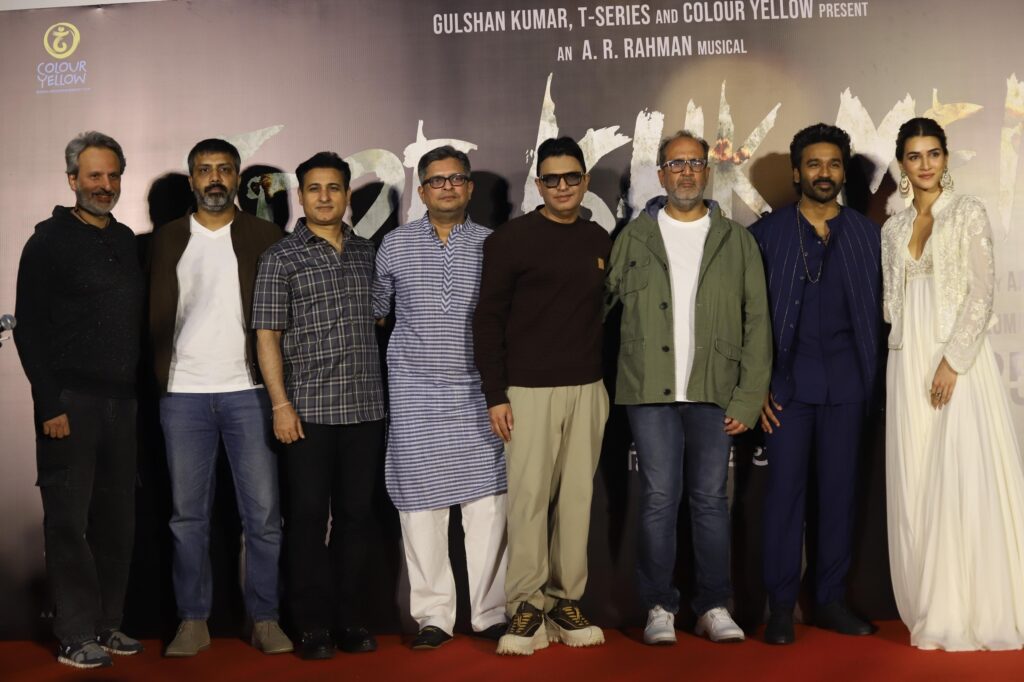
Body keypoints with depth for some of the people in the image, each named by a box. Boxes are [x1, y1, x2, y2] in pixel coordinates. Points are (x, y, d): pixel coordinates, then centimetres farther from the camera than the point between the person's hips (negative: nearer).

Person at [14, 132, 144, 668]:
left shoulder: (127, 242, 14)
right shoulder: (49, 242, -3)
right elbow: (29, 331, -8)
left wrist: (139, 391, 11)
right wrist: (51, 405, -13)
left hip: (120, 401, 5)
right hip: (70, 402, -5)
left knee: (116, 518, 8)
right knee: (69, 519, -1)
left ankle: (108, 624, 19)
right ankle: (76, 635, 6)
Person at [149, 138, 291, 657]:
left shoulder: (266, 238, 6)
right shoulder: (167, 240, 11)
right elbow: (157, 316, 11)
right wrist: (162, 379, 1)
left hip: (248, 391, -1)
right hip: (184, 395, 2)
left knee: (263, 513, -1)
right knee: (188, 515, 5)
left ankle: (264, 620, 10)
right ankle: (193, 621, 14)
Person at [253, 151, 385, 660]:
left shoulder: (367, 253, 12)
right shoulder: (281, 257, 1)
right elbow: (267, 335, -3)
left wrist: (382, 391, 10)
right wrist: (281, 404, -11)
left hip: (365, 407, 4)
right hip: (308, 409, -3)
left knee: (356, 514, 7)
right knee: (308, 516, 1)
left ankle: (347, 617, 18)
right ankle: (312, 623, 12)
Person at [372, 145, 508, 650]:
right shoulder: (394, 246, 6)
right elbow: (374, 310, 17)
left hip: (478, 394, 0)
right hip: (415, 394, 0)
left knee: (487, 503, -1)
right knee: (421, 501, 1)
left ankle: (490, 612, 10)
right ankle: (433, 616, 11)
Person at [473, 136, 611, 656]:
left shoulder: (600, 241, 10)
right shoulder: (511, 239, -3)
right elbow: (488, 320, -4)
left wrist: (610, 381, 10)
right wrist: (495, 395, -8)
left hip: (588, 390, 4)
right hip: (529, 390, -4)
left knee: (577, 498, 6)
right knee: (528, 499, -3)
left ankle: (566, 600, 16)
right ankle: (526, 606, 6)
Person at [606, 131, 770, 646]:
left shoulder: (736, 240, 9)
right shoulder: (634, 237, 9)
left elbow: (756, 323, 5)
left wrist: (747, 399, -2)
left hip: (714, 391, 1)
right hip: (650, 390, 0)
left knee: (710, 499, 5)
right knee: (659, 498, 1)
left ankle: (714, 606, 14)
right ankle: (659, 607, 11)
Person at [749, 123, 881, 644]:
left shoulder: (868, 234, 10)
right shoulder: (767, 234, 4)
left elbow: (878, 310, 9)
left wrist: (872, 377, 1)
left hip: (846, 381, 2)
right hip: (788, 381, -2)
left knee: (839, 489, 6)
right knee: (785, 489, -2)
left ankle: (831, 600, 16)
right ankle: (780, 606, 5)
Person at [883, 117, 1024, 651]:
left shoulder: (969, 213, 0)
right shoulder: (893, 229, 14)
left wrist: (953, 361, -15)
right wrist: (903, 357, 2)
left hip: (958, 355, -5)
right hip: (908, 361, 5)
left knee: (964, 476, -8)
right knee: (915, 481, 3)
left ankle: (972, 609, 2)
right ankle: (931, 607, 10)